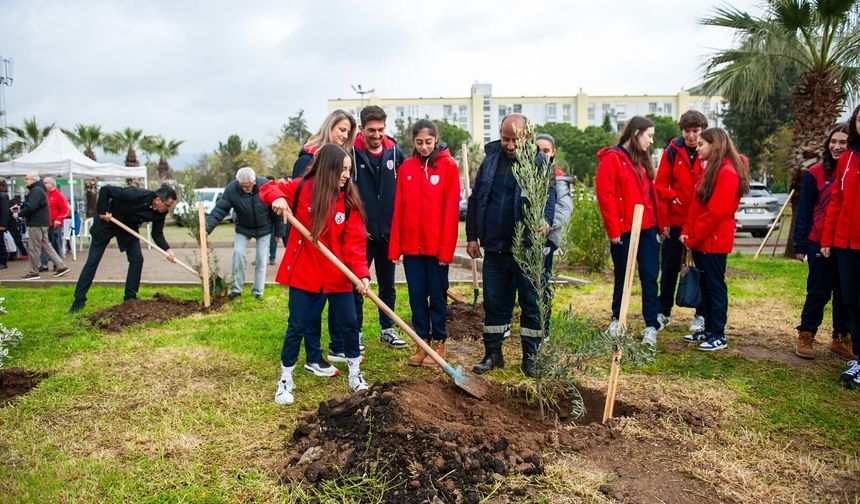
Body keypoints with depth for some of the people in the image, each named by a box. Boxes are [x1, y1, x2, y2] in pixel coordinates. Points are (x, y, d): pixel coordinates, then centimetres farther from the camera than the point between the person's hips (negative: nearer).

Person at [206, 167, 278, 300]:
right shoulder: (231, 189, -25)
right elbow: (220, 209, -24)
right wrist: (207, 228, -36)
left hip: (264, 229, -1)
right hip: (243, 228, 1)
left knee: (261, 258, 1)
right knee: (238, 253, -12)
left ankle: (258, 291, 13)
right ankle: (236, 288, 3)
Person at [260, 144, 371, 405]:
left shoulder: (350, 201, -4)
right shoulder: (302, 188, -6)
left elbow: (355, 243, -10)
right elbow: (268, 187, 4)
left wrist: (362, 273, -23)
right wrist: (277, 197, -20)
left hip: (338, 275, 2)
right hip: (304, 272, -2)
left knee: (350, 323, 8)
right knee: (297, 326, 4)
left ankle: (355, 374, 29)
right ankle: (285, 380, 21)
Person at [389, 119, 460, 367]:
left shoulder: (449, 166, -3)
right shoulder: (406, 167, 7)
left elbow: (451, 209, -7)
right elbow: (398, 208, 6)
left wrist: (446, 248, -12)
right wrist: (395, 247, 2)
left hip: (437, 245, -3)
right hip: (411, 245, 3)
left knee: (437, 295, 7)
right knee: (416, 295, 9)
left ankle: (438, 343, 20)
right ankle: (422, 342, 22)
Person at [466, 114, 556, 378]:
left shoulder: (538, 162, -4)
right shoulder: (490, 160, 8)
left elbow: (548, 195, -16)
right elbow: (475, 199, 13)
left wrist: (546, 218, -38)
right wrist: (472, 236, 9)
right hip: (494, 248, 4)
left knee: (532, 304, 6)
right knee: (494, 303, 11)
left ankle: (531, 356, 20)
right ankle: (493, 353, 24)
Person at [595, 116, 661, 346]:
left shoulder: (642, 160, 17)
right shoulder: (612, 158, -6)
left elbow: (651, 193, 19)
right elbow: (605, 195, -12)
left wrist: (658, 222, 12)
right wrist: (613, 230, -14)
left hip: (647, 228, 6)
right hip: (624, 230, -6)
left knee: (649, 277, 2)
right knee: (622, 277, 7)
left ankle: (651, 327, 7)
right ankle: (617, 319, 25)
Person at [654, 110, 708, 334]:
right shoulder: (672, 151, -1)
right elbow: (661, 185, -3)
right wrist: (663, 221, -7)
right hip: (676, 221, 0)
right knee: (669, 268, 8)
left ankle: (701, 315, 19)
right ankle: (664, 312, 21)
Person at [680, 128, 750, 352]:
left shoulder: (727, 172, -15)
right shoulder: (710, 170, 16)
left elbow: (716, 211, -20)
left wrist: (692, 237, -14)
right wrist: (687, 232, 5)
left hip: (714, 240, -9)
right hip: (701, 240, 9)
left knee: (715, 286, -2)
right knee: (705, 285, 14)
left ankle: (719, 336, 7)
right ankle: (709, 330, 23)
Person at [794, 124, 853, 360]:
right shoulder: (816, 173, -1)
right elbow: (804, 211, -1)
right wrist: (800, 245, -5)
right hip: (820, 243, -2)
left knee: (845, 294, 10)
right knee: (819, 292, 3)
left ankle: (842, 339, 23)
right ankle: (805, 337, 15)